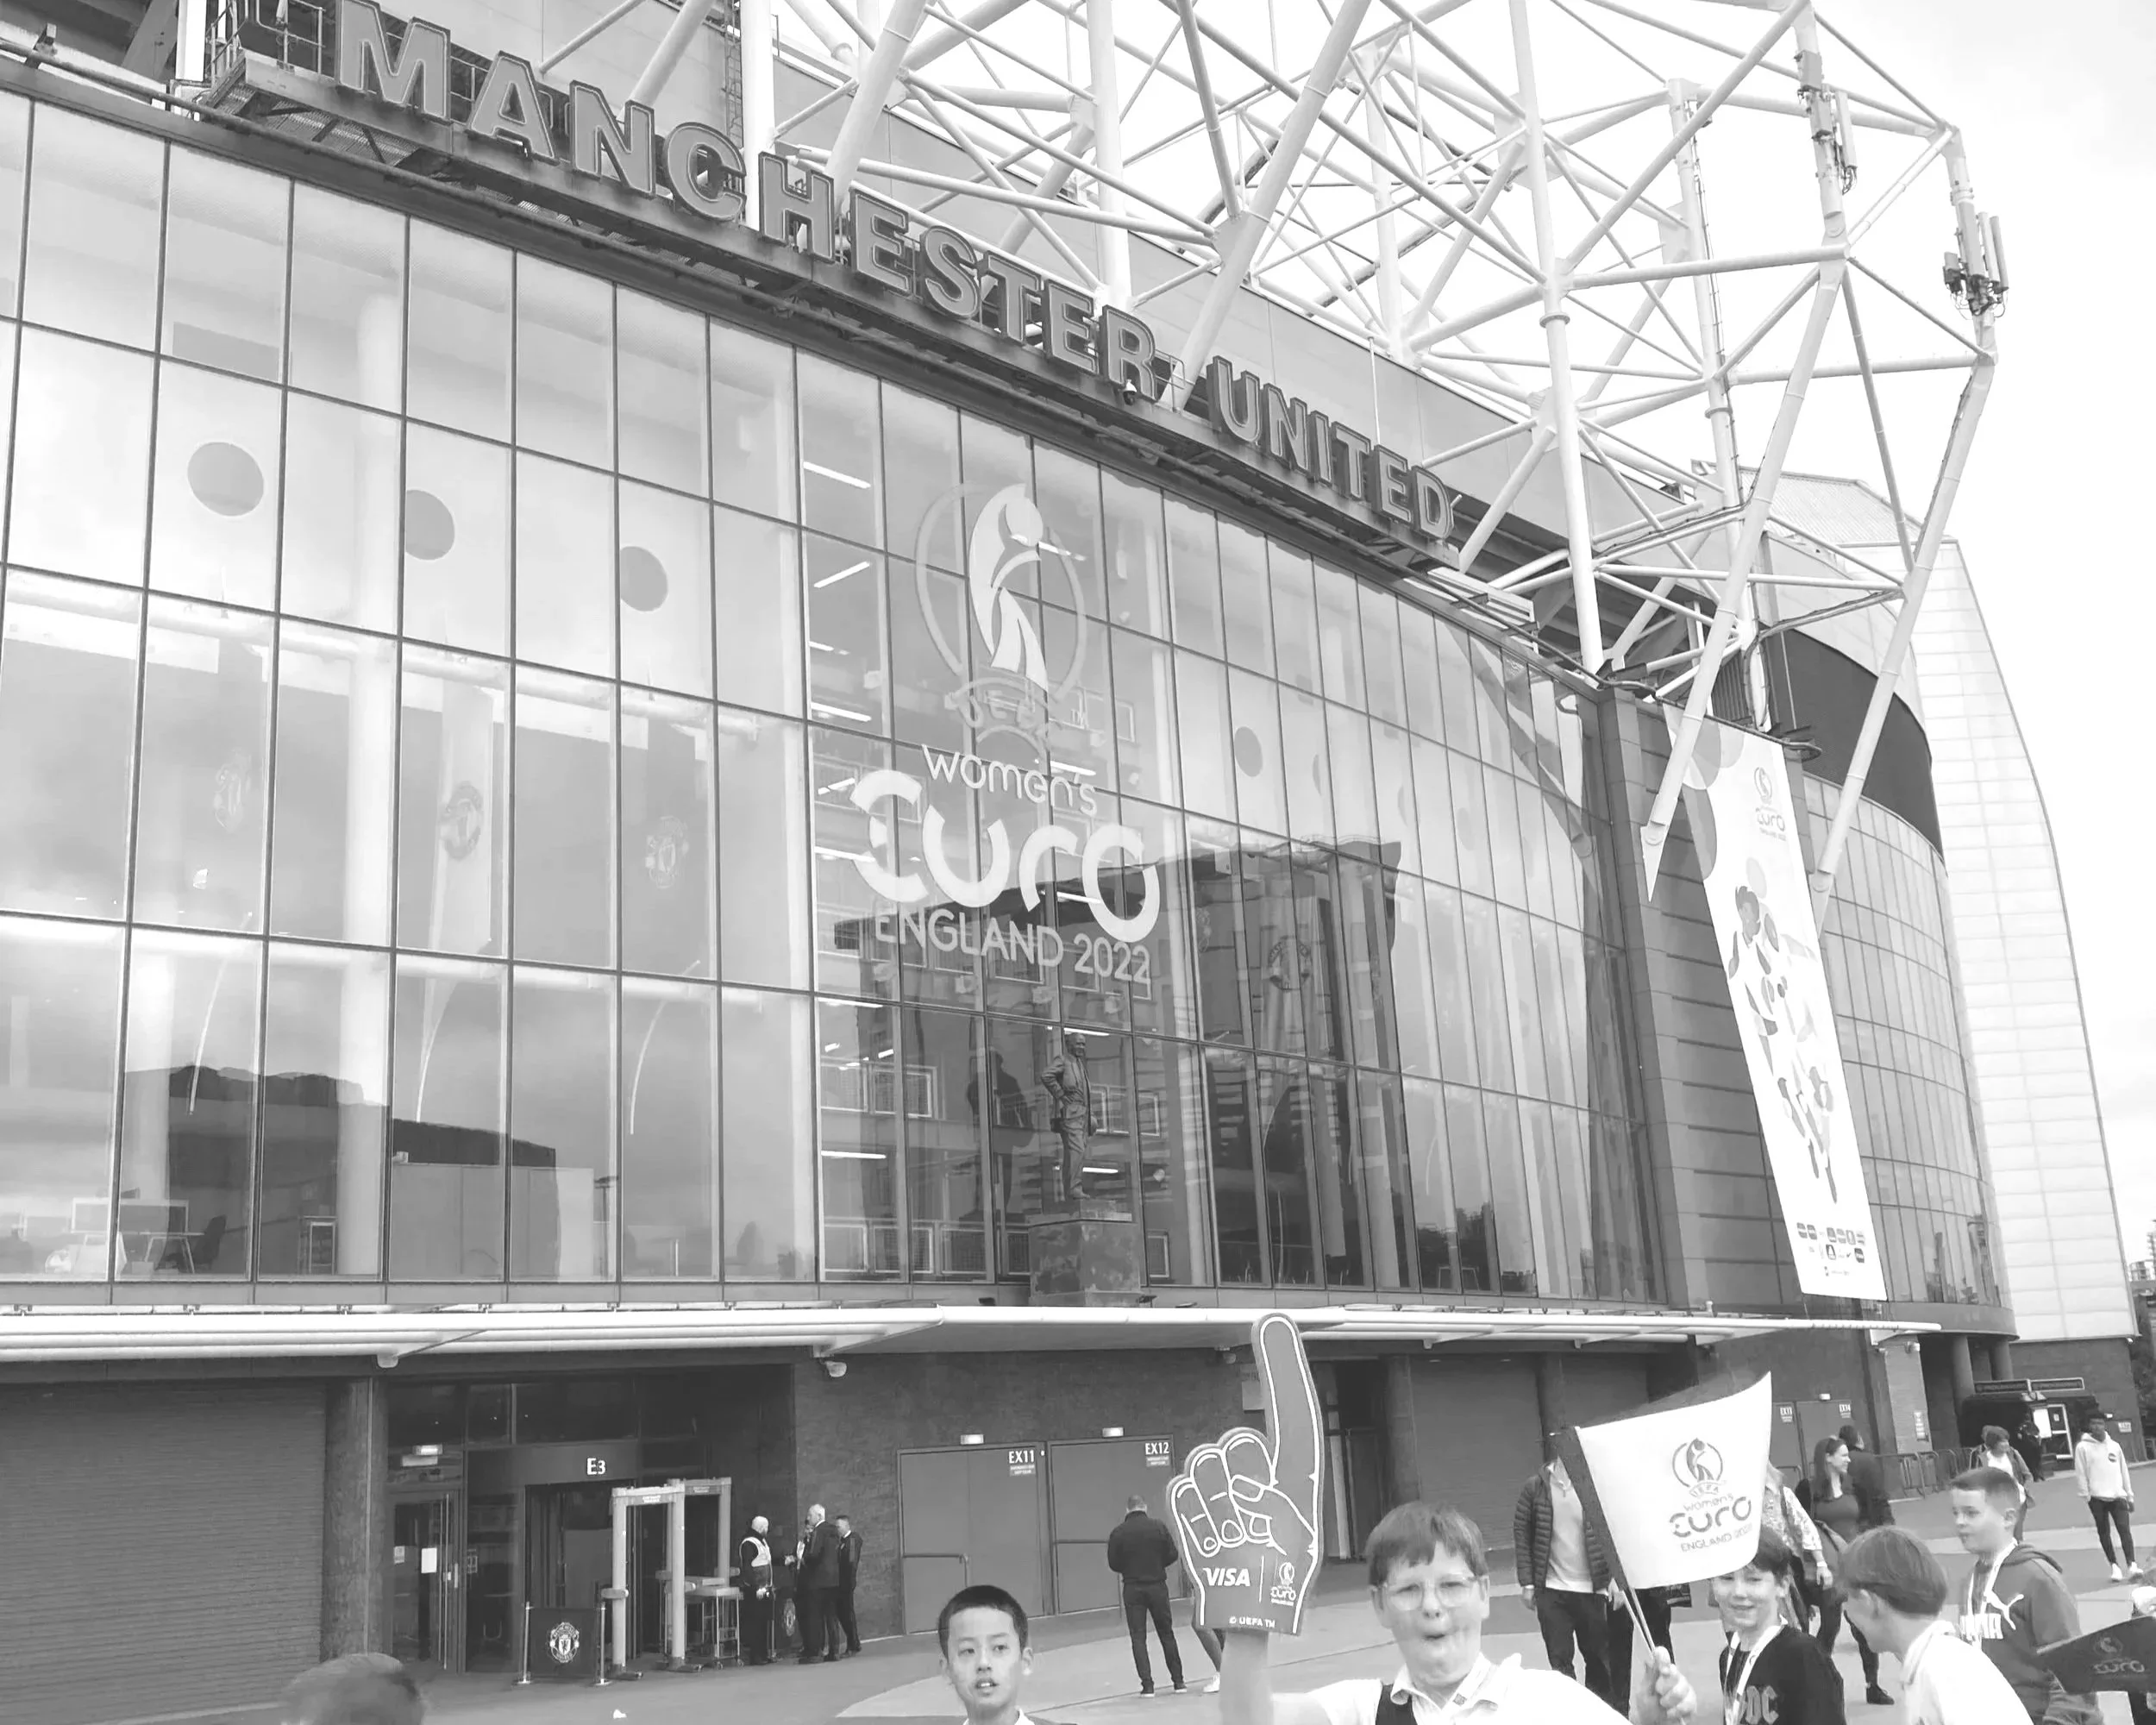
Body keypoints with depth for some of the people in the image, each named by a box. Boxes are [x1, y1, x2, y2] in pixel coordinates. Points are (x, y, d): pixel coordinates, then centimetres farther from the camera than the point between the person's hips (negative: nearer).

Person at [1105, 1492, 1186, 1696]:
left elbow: (1114, 1564, -2)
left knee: (1138, 1637, 5)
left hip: (1132, 1588, -1)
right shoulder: (1158, 1527, -4)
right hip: (1157, 1586, 1)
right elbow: (1172, 1555, -1)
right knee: (1166, 1633, 14)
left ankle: (1147, 1684, -1)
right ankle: (1178, 1680, 17)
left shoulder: (1118, 1533, -6)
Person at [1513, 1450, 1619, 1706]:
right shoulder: (1536, 1486, -4)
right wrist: (1527, 1584, -1)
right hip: (1551, 1591, 1)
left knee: (1598, 1656, 11)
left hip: (1592, 1590, 0)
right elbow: (1522, 1534, 2)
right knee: (1559, 1660, 4)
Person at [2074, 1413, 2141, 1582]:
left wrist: (2130, 1495, 14)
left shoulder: (2114, 1446, 12)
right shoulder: (2083, 1447, -1)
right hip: (2097, 1497, -2)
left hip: (2118, 1495, 2)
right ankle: (2114, 1566, 9)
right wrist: (2086, 1496, -8)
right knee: (2104, 1532, 2)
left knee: (2125, 1530, -9)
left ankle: (2131, 1566, -16)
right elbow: (2080, 1473, -3)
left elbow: (2124, 1471, 16)